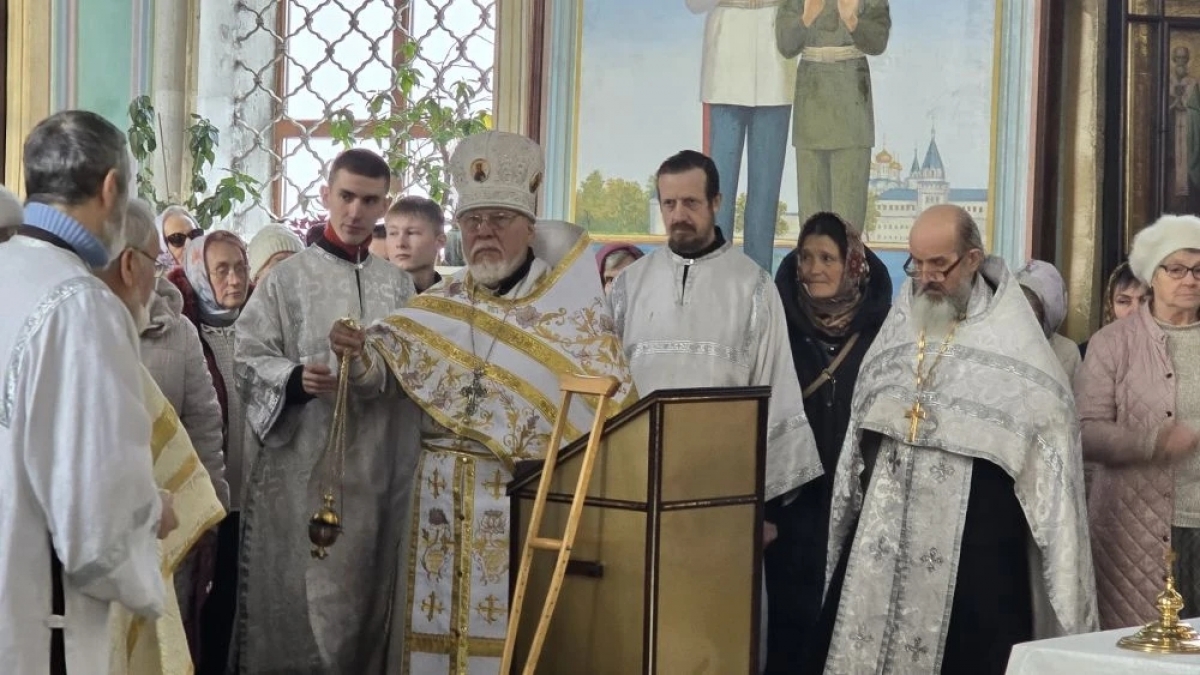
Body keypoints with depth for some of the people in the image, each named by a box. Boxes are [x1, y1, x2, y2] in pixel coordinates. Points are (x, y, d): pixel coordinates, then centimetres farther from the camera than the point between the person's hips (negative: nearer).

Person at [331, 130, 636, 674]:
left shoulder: (570, 306, 2)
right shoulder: (439, 306, 11)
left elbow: (609, 405, 1)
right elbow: (381, 369, 1)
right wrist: (358, 354, -21)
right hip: (447, 496, 3)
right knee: (441, 624, 4)